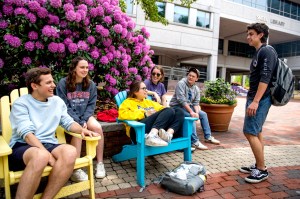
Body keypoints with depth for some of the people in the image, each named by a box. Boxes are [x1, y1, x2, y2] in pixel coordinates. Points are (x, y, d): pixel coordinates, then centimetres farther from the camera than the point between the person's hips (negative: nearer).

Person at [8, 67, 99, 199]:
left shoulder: (57, 101, 14)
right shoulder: (20, 104, -2)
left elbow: (68, 122, 16)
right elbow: (27, 134, -14)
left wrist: (82, 130, -7)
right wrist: (48, 154, -26)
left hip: (48, 144, 4)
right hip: (22, 146, -4)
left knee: (70, 152, -30)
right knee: (41, 156, -40)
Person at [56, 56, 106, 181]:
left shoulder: (91, 84, 4)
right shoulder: (63, 83, -8)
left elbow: (91, 105, 2)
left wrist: (84, 120, -14)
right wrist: (78, 122, -20)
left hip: (85, 116, 3)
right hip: (69, 117, -3)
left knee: (98, 127, -25)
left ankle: (100, 163, -13)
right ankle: (75, 169, -23)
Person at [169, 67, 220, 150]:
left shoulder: (196, 89, 5)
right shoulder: (181, 83, -17)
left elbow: (196, 103, 2)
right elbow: (182, 100, -25)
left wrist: (197, 112, -18)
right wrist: (191, 112, -28)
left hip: (188, 106, 8)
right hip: (177, 106, -8)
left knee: (203, 114, 6)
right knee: (191, 116, -30)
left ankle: (208, 137, 17)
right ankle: (194, 142, -28)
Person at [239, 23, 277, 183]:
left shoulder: (267, 52, -10)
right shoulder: (258, 53, 18)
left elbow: (265, 79, -20)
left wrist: (255, 101, -25)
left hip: (260, 99, -10)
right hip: (255, 98, 10)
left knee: (250, 132, -10)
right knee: (256, 132, 12)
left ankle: (262, 170, 1)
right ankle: (258, 165, 21)